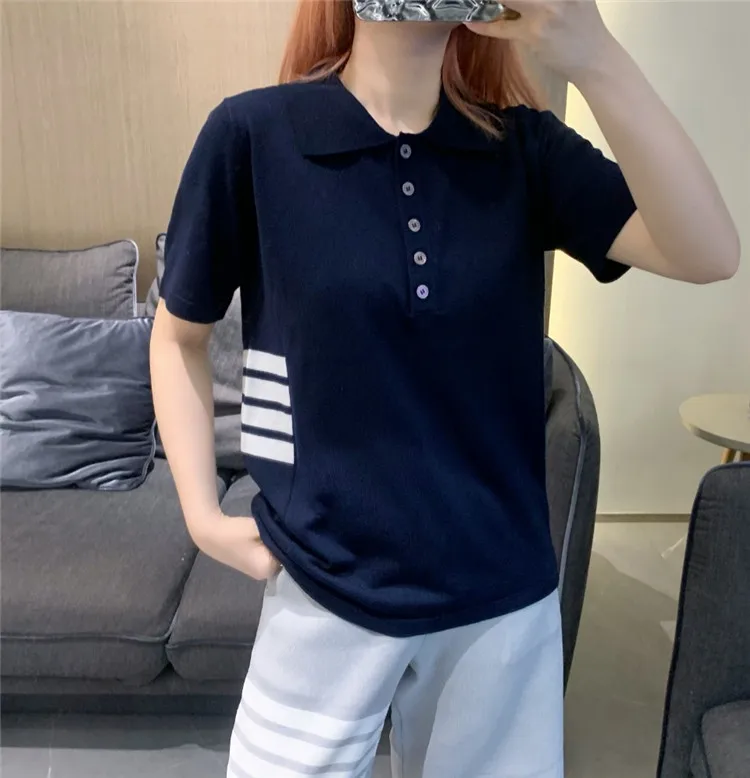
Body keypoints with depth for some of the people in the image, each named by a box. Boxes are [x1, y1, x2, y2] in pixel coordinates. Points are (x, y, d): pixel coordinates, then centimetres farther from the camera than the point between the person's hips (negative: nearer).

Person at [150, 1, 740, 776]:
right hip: (328, 585, -2)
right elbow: (178, 334, 2)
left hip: (502, 590, 3)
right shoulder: (253, 134, -9)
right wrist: (203, 516, -4)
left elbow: (709, 254, -15)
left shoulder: (523, 147, -2)